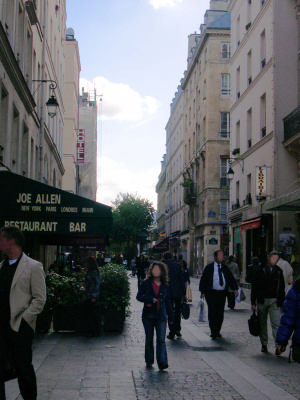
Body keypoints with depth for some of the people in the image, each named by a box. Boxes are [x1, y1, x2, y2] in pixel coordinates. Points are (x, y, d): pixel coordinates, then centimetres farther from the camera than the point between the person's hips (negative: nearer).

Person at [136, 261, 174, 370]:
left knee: (161, 339, -7)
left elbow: (168, 301, 13)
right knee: (149, 339, 9)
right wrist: (150, 299, -16)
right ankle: (149, 361, 20)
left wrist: (171, 316, 11)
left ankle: (162, 362, -9)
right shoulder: (146, 283, 4)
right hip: (148, 315, 0)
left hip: (161, 316, 0)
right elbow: (139, 296, -1)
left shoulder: (164, 285, 7)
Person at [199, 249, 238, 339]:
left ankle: (217, 331, 19)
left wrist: (235, 289, -5)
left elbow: (231, 278, 9)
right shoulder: (209, 267, 1)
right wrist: (202, 292, -5)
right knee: (212, 312, -6)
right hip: (211, 293, -3)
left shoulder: (225, 267, 10)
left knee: (220, 313, 5)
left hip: (222, 293, 3)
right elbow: (203, 279, 1)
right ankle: (213, 332, 4)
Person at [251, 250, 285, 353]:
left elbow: (282, 288, 14)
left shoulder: (279, 272, 6)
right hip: (262, 301, 0)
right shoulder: (261, 270, -1)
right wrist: (253, 303, -3)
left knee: (276, 324, -10)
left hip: (274, 301, 1)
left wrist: (282, 303, 10)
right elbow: (254, 287, 1)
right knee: (262, 324, 8)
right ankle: (264, 344, 20)